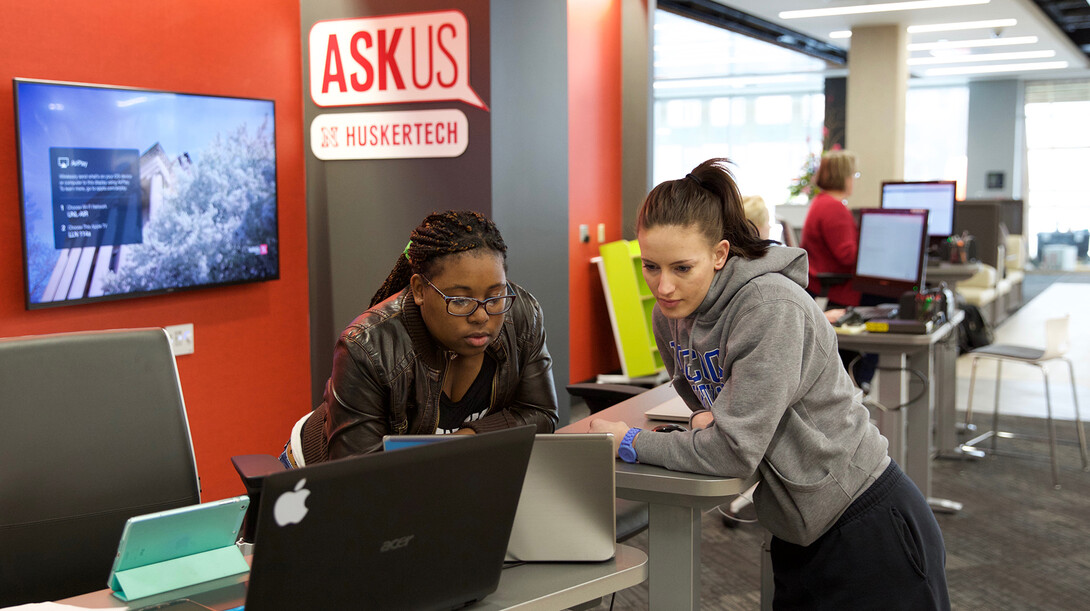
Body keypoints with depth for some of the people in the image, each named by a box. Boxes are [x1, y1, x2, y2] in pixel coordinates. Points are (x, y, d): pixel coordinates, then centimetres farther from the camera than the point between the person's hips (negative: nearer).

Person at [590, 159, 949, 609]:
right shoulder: (669, 314, -2)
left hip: (869, 526, -7)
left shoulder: (772, 308, -26)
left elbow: (735, 451, -28)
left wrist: (629, 442, -15)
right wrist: (705, 416, -8)